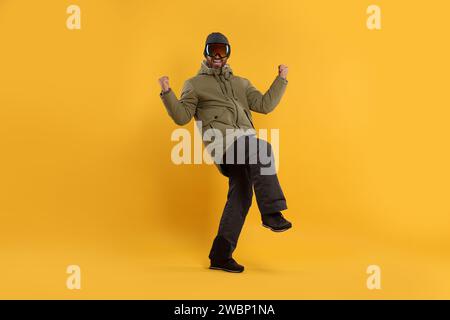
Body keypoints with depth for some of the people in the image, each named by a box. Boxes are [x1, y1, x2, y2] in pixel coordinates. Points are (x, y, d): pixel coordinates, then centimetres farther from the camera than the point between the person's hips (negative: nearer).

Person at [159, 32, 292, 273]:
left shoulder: (241, 83, 28)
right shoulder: (194, 84, 16)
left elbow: (264, 105, 16)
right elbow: (182, 117, 4)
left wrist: (281, 80, 12)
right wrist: (167, 94, -10)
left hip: (246, 139, 6)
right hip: (222, 140, -6)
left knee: (240, 197, 2)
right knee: (263, 150, -32)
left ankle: (220, 255, 11)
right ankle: (271, 213, -27)